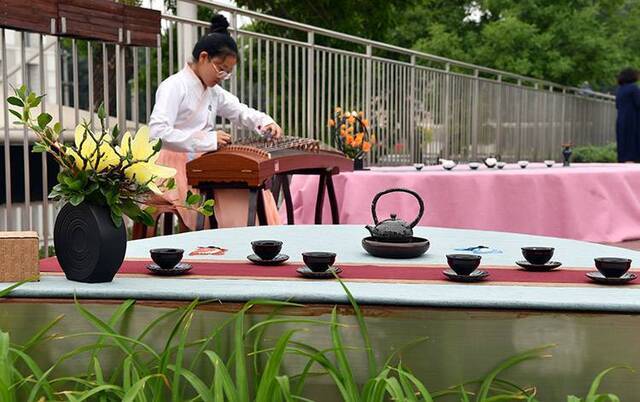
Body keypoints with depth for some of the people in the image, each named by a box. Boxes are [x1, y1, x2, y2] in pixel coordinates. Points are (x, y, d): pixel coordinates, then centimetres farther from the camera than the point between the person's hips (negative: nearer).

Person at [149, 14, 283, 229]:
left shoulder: (214, 91, 14)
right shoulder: (174, 86, -11)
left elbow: (241, 111, 26)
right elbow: (158, 132, -23)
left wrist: (266, 122, 3)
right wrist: (208, 140, -27)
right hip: (176, 170, -8)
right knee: (236, 196, -25)